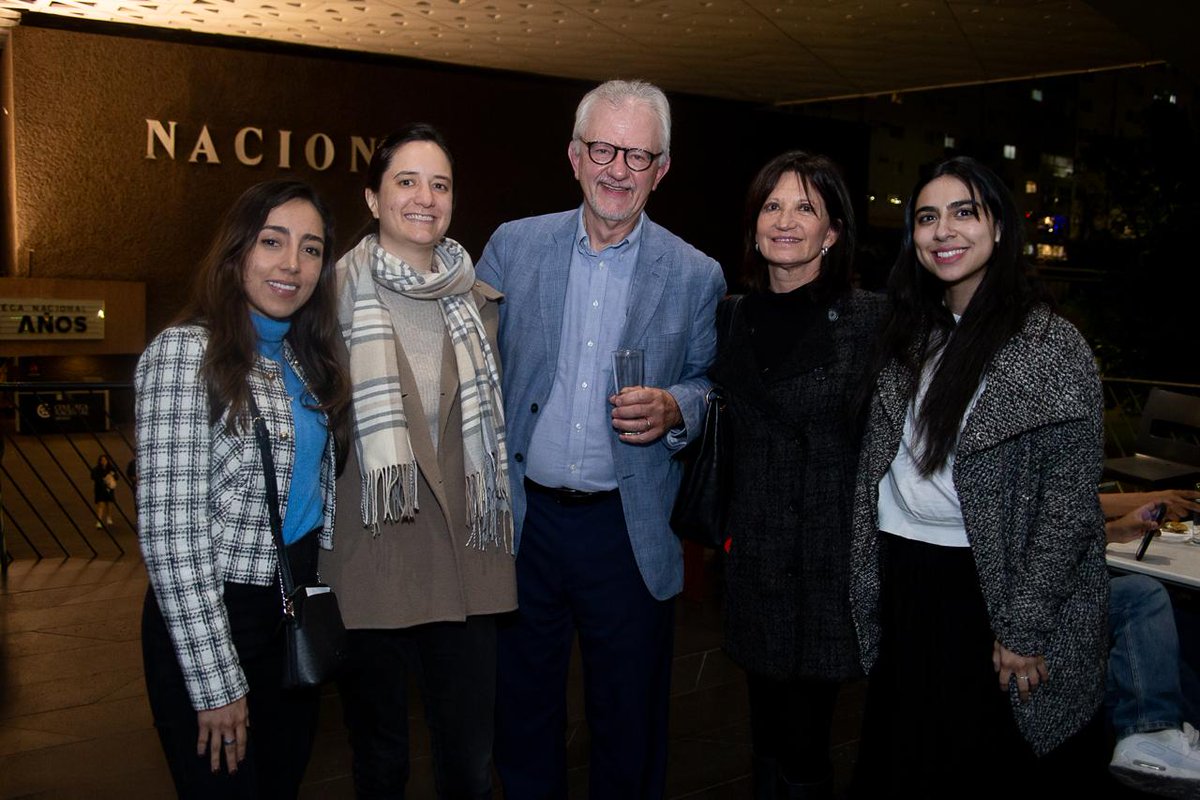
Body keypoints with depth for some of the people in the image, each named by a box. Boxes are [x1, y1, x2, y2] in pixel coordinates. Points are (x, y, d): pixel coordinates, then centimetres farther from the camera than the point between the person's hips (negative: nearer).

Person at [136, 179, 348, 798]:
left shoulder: (305, 358, 7)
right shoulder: (186, 352, -16)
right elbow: (169, 532, -19)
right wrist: (215, 683, -19)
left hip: (298, 610, 7)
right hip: (213, 620, -7)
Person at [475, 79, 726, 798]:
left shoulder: (696, 275, -2)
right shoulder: (514, 246, 0)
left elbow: (707, 382, 8)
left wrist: (674, 409, -14)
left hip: (630, 532, -1)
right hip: (523, 520, 1)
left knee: (630, 724, 14)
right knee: (524, 712, 17)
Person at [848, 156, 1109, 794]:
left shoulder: (1052, 346, -11)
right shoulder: (910, 335, 7)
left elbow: (1070, 502, -13)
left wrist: (1024, 628, -14)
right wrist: (867, 586, 7)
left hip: (989, 586, -5)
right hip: (903, 582, 5)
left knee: (991, 765, 10)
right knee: (897, 766, 15)